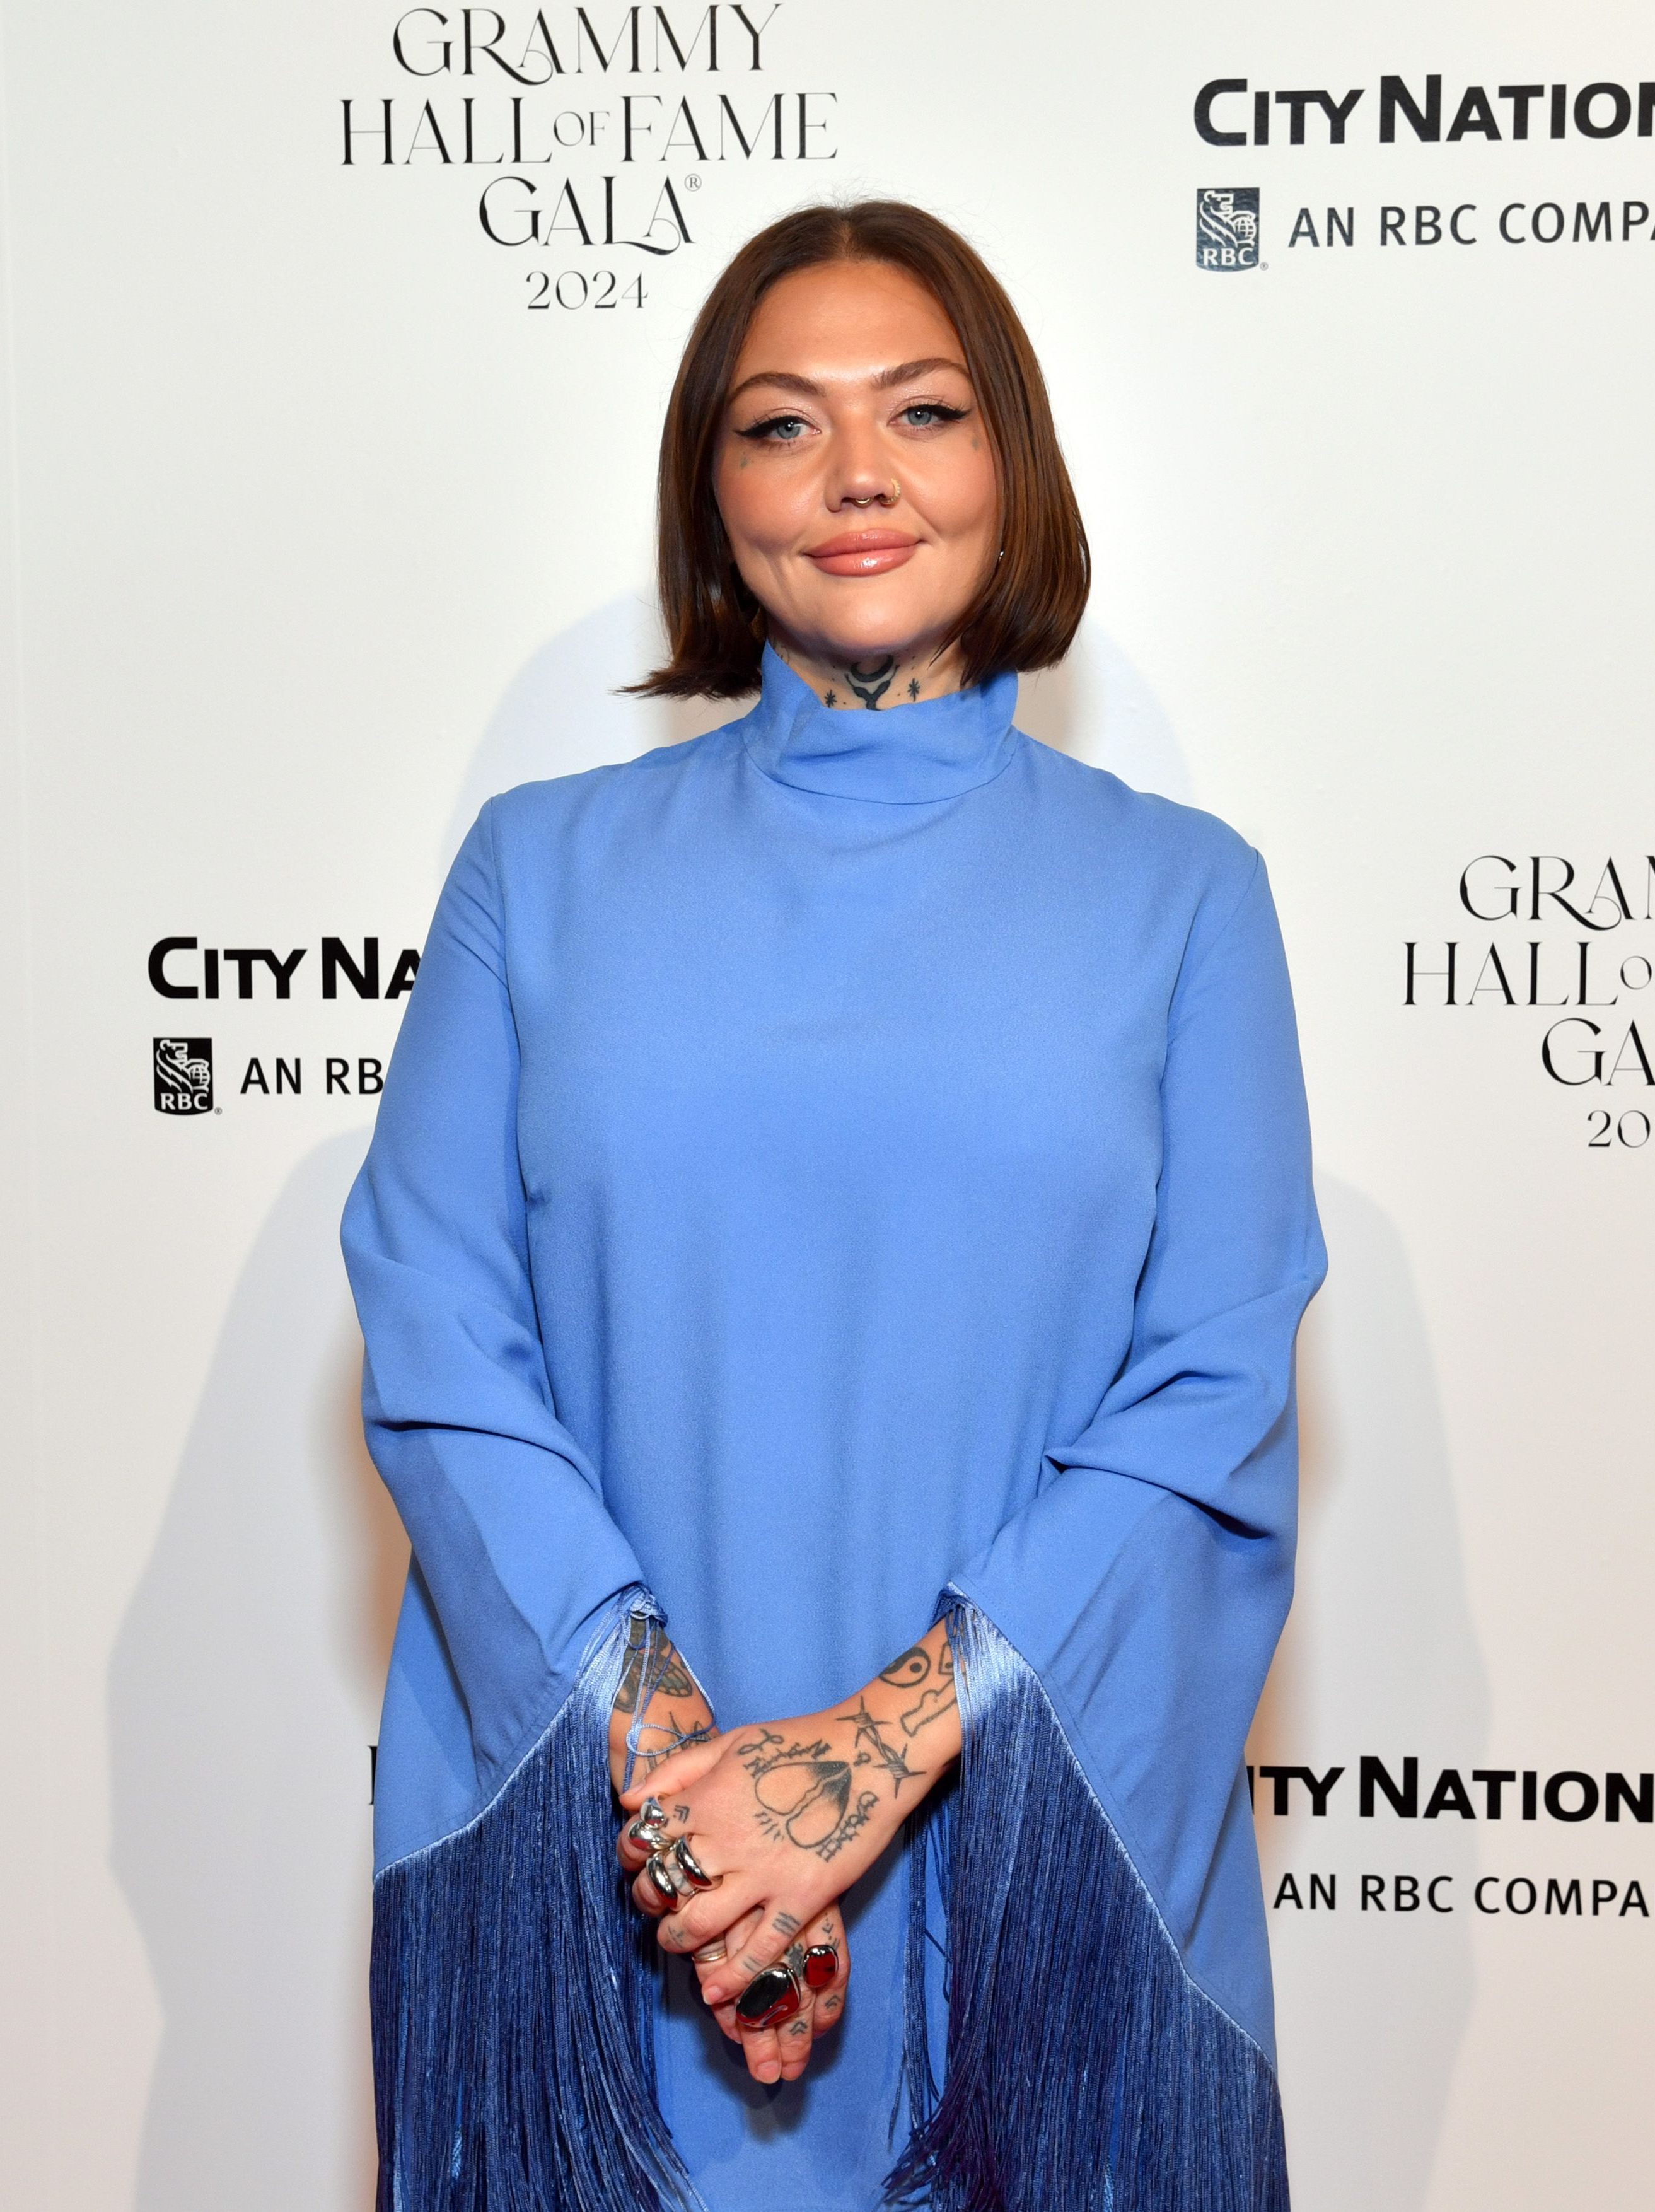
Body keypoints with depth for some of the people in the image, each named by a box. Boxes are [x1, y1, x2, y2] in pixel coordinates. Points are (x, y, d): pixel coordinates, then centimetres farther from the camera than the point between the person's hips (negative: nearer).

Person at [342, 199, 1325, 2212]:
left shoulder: (1179, 891, 3)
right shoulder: (543, 866, 5)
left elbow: (1215, 1396, -4)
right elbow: (434, 1348, -3)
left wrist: (889, 1738, -14)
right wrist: (657, 1740, -14)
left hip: (1033, 1862, 0)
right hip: (586, 1857, 1)